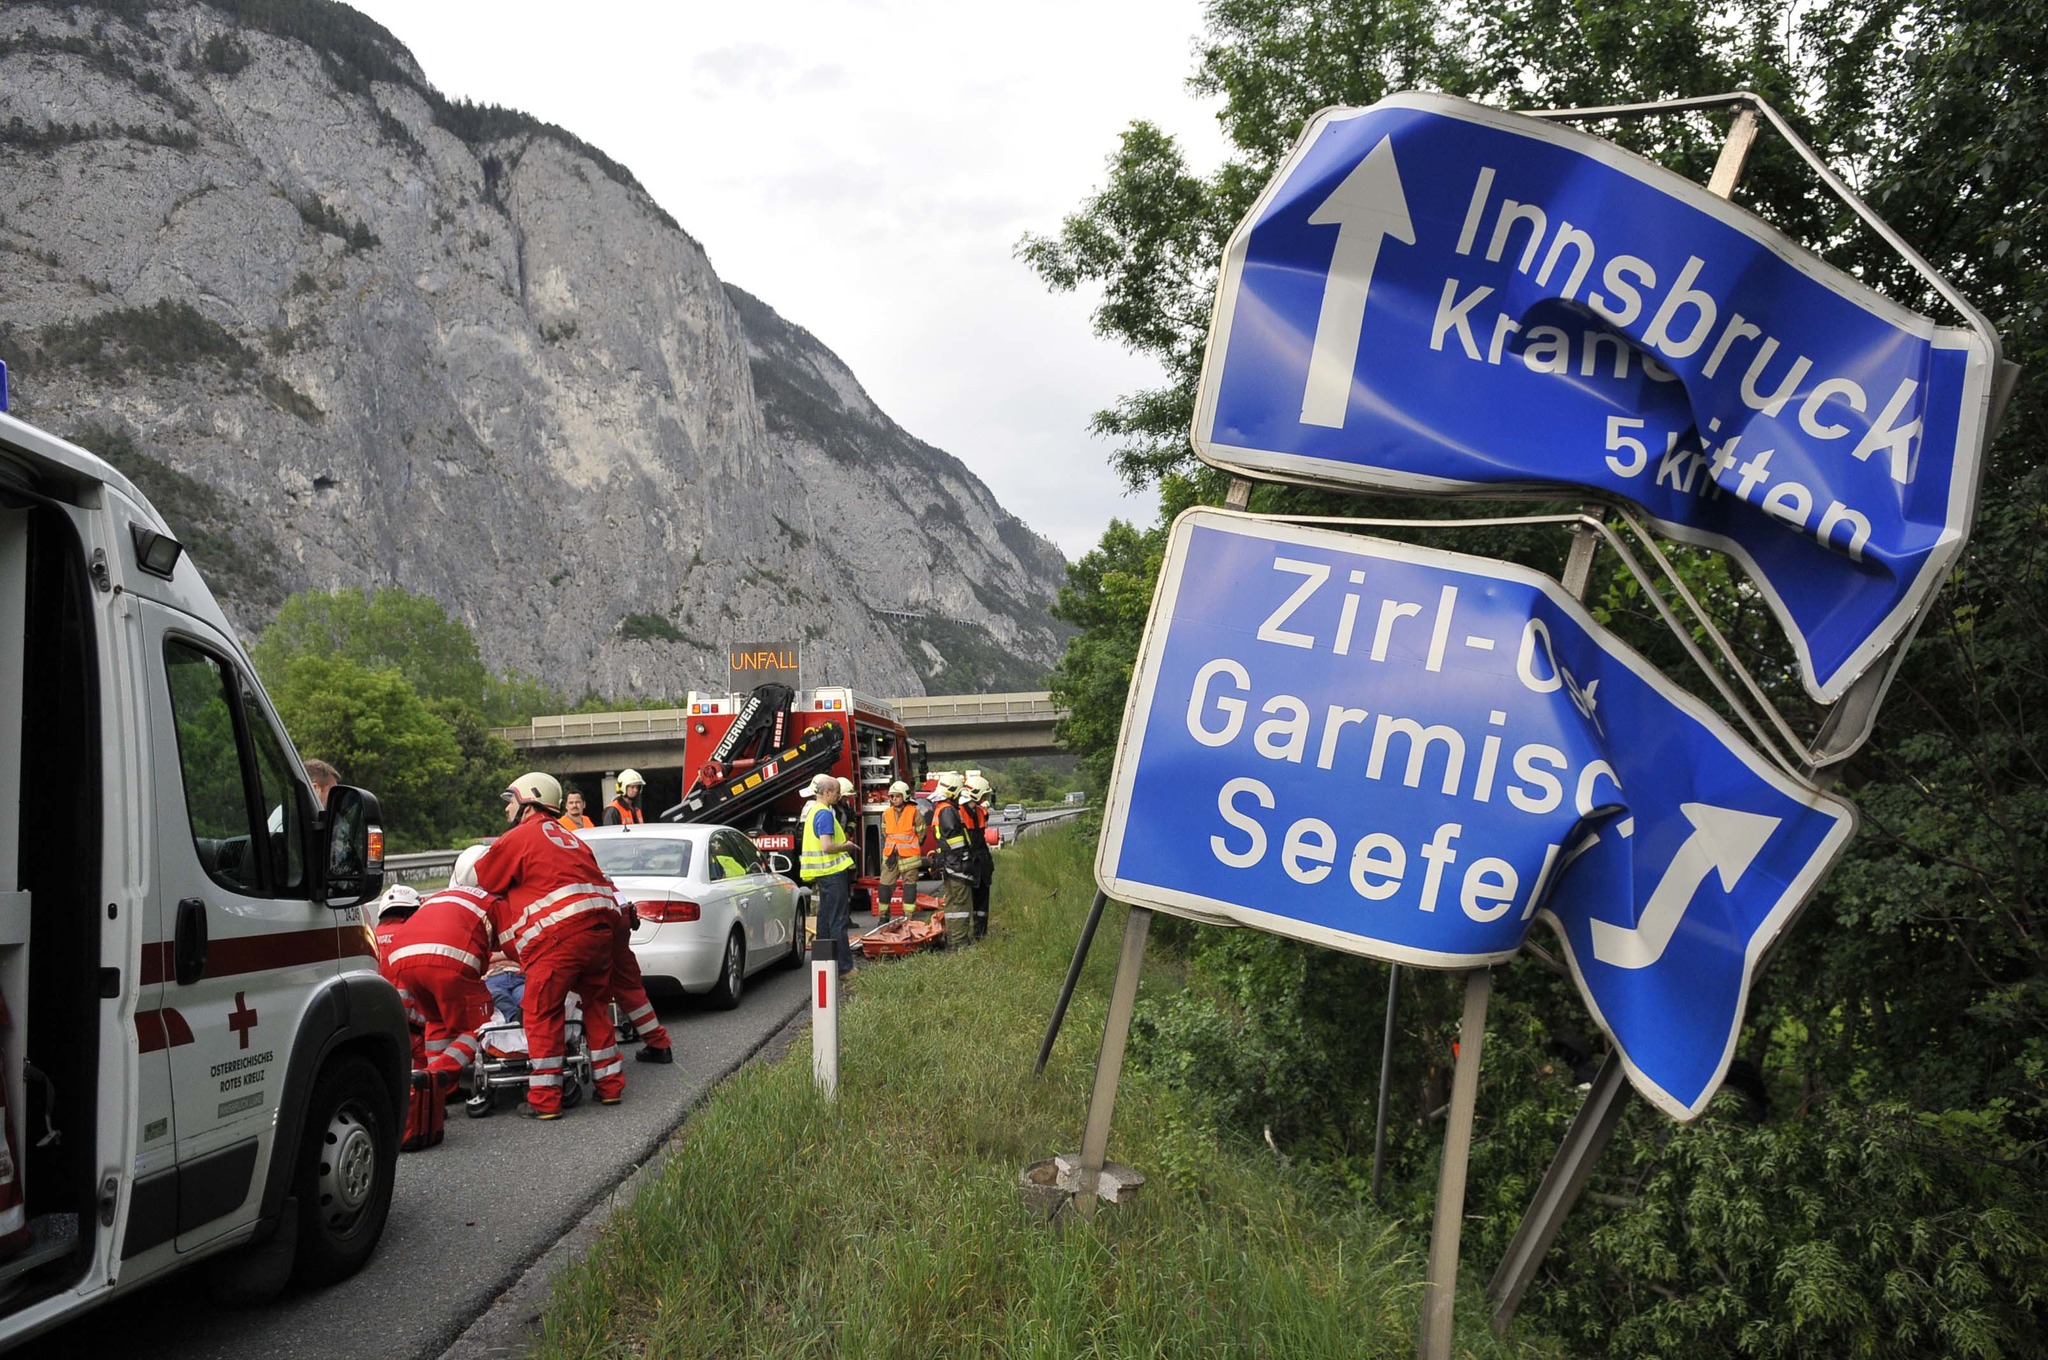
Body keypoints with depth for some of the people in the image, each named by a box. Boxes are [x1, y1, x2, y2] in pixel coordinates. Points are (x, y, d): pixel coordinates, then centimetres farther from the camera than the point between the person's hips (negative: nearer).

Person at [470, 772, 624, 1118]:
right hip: (601, 928, 8)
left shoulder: (518, 838, 4)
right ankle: (610, 1085, 25)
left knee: (543, 1014, 1)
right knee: (596, 1006, 19)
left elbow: (477, 881, 12)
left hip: (560, 934, -7)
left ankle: (544, 1099, 1)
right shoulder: (571, 839, 27)